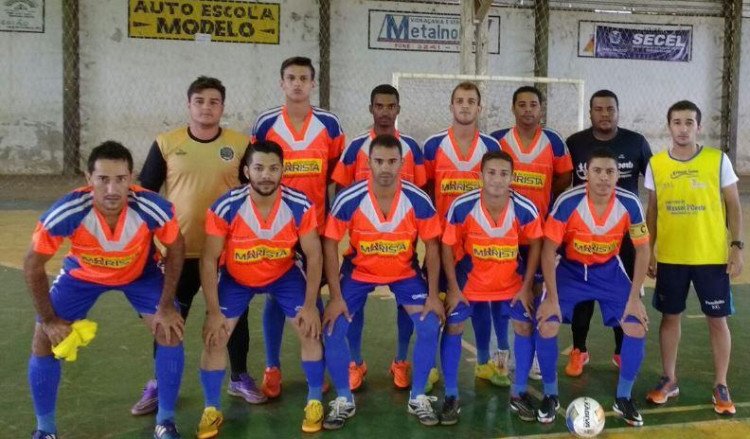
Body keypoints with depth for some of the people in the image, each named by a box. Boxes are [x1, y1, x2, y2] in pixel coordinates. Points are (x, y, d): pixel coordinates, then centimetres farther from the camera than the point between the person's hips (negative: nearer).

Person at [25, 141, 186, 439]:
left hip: (140, 272, 0)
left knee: (170, 333, -12)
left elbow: (175, 249, -15)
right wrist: (49, 320, -15)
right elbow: (33, 265, -20)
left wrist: (166, 306, -13)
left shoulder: (152, 208, -36)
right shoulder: (66, 213, -37)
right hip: (82, 273, 0)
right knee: (45, 341, -5)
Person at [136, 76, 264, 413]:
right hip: (179, 250, 0)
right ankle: (160, 383, 26)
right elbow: (146, 193, 4)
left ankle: (239, 378, 29)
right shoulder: (166, 143, -2)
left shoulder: (242, 144, -1)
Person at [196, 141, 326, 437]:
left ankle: (315, 401, 13)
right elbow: (208, 260, -19)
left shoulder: (300, 206, -26)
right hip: (235, 277, 0)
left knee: (311, 329, -8)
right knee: (214, 337, -8)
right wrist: (214, 311, -19)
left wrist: (310, 305, -15)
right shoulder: (225, 207, -29)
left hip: (284, 274, 1)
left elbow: (314, 255, -15)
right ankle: (212, 410, 12)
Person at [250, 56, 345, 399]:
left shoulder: (329, 124, 1)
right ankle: (272, 368, 18)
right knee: (275, 296, 6)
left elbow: (339, 174, 8)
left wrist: (334, 213, 2)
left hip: (316, 225, 1)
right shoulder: (265, 124, -1)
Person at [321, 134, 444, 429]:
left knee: (430, 326, -13)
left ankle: (418, 397, 8)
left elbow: (431, 247, -8)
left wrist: (433, 295, -10)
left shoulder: (419, 201, -21)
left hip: (405, 272, 1)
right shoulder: (348, 200, -24)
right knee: (333, 328, -12)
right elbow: (330, 245, -14)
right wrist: (335, 296, -17)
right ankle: (344, 400, 8)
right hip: (359, 271, 0)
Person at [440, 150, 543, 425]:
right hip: (470, 280, -1)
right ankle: (451, 397, 8)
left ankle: (519, 393, 20)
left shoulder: (525, 209, -23)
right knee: (453, 327, -5)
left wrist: (526, 287, -6)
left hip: (512, 282, 1)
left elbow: (535, 245, -5)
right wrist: (453, 289, -11)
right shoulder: (461, 207, -25)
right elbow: (447, 247, -11)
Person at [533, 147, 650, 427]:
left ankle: (623, 399, 12)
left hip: (609, 271, 2)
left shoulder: (630, 204, -20)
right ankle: (551, 397, 5)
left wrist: (634, 297, -10)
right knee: (546, 326, -17)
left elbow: (642, 249, -7)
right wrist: (552, 298, -21)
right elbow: (548, 251, -19)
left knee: (637, 328, -10)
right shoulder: (567, 202, -27)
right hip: (570, 269, -2)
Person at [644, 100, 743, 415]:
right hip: (670, 257, 2)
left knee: (717, 319, 6)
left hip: (712, 256, -1)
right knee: (670, 316, 10)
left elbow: (733, 205, 1)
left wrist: (737, 246, -7)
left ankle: (721, 387, 20)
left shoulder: (718, 160, -4)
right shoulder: (656, 164, 1)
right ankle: (669, 380, 25)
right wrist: (649, 251, 5)